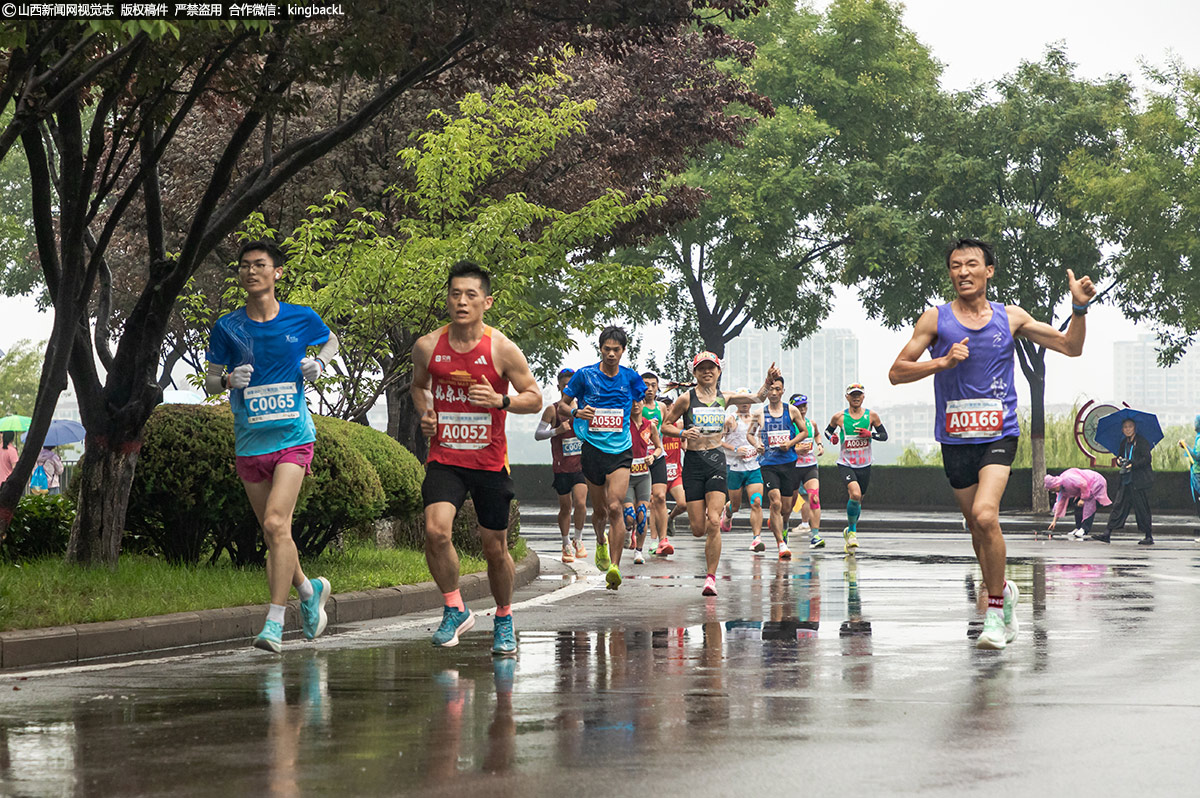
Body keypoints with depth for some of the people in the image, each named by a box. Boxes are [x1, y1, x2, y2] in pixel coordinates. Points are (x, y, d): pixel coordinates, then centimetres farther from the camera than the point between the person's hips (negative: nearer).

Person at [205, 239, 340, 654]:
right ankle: (309, 589, 38)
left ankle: (275, 622, -17)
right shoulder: (227, 327, 2)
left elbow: (331, 340, 21)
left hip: (293, 437, -3)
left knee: (276, 524, -18)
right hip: (249, 444, 3)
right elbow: (210, 380, 9)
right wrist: (228, 379, -14)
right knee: (273, 534, 11)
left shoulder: (302, 319, 0)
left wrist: (319, 362, -1)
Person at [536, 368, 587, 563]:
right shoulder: (553, 410, -3)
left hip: (581, 465, 1)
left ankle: (578, 540, 6)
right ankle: (566, 545, 22)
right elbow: (537, 435, -5)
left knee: (580, 503, -14)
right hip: (562, 466, -1)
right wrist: (556, 431, -20)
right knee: (565, 507, 5)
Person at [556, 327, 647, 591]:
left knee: (615, 507, -17)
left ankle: (614, 567, -21)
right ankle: (601, 542, 45)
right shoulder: (585, 375, -2)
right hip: (593, 449, 1)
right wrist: (576, 412, -14)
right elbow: (562, 403, 8)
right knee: (600, 511, 11)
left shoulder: (631, 378, 2)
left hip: (621, 452, -1)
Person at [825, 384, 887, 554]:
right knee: (855, 494, -25)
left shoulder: (871, 416, 0)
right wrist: (832, 437, -8)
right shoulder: (839, 417, -3)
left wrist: (870, 434, -12)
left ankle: (849, 531, 37)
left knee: (858, 500, 12)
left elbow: (884, 435, 7)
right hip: (845, 464, -3)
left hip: (864, 465, 3)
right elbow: (828, 430, 14)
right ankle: (852, 531, -8)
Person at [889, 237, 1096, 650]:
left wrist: (1079, 309, -8)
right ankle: (1004, 591, 36)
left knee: (985, 515, -22)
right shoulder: (936, 319, 2)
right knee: (977, 525, 10)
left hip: (998, 434, -2)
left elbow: (1071, 347, 9)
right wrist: (943, 361, -14)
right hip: (955, 438, 2)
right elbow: (897, 372, 0)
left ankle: (995, 612, -12)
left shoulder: (1010, 317, 5)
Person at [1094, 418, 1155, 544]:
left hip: (1139, 480, -6)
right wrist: (1119, 461, -3)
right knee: (1118, 505, 2)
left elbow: (1147, 458, -12)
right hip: (1126, 480, 7)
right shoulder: (1124, 443, 15)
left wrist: (1133, 465, -22)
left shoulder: (1142, 442, -6)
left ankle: (1149, 537, 5)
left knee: (1141, 508, -4)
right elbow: (1120, 456, 21)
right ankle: (1107, 534, -1)